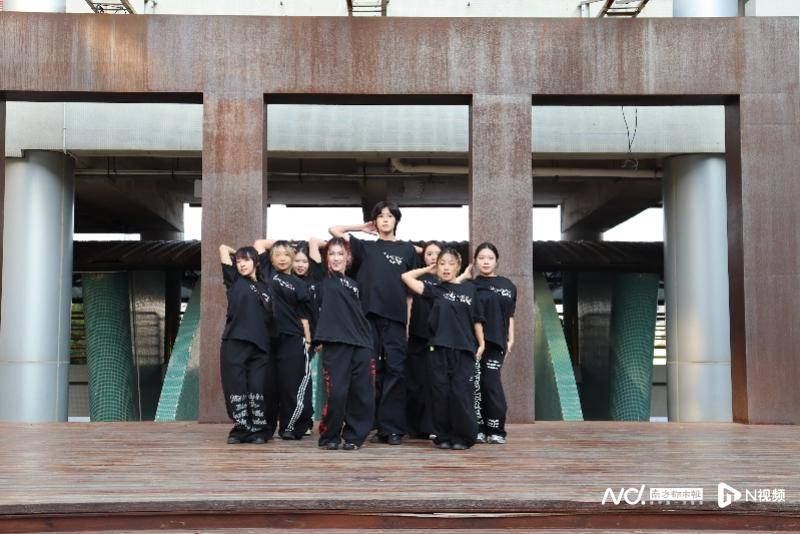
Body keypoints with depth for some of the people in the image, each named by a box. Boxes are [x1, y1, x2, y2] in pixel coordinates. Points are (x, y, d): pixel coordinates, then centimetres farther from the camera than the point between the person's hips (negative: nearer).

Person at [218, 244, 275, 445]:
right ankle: (241, 429, 10)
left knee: (258, 389, -3)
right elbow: (223, 248, 9)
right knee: (236, 388, -1)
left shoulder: (265, 287, 17)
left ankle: (259, 430, 7)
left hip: (260, 346, 1)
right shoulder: (234, 280, 11)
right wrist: (234, 252, 25)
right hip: (234, 343, -1)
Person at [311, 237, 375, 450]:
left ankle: (353, 437, 13)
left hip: (361, 345, 5)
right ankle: (329, 437, 9)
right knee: (336, 394, -8)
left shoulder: (354, 284, 20)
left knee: (363, 395, 0)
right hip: (335, 344, -4)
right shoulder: (324, 278, 7)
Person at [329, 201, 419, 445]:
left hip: (395, 317, 0)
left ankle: (392, 428, -1)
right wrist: (362, 227, 17)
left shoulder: (407, 250, 15)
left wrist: (409, 321, 3)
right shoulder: (366, 247, 15)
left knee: (395, 370, -4)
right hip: (368, 315, 0)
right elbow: (333, 230, 15)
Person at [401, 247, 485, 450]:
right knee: (441, 394, 3)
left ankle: (463, 437, 8)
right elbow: (406, 277, 6)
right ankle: (443, 436, 13)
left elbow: (476, 320, 13)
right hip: (439, 349, 0)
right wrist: (428, 270, 14)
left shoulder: (469, 289, 9)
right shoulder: (435, 290, 8)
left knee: (462, 394, -3)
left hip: (464, 350, 0)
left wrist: (481, 344, 11)